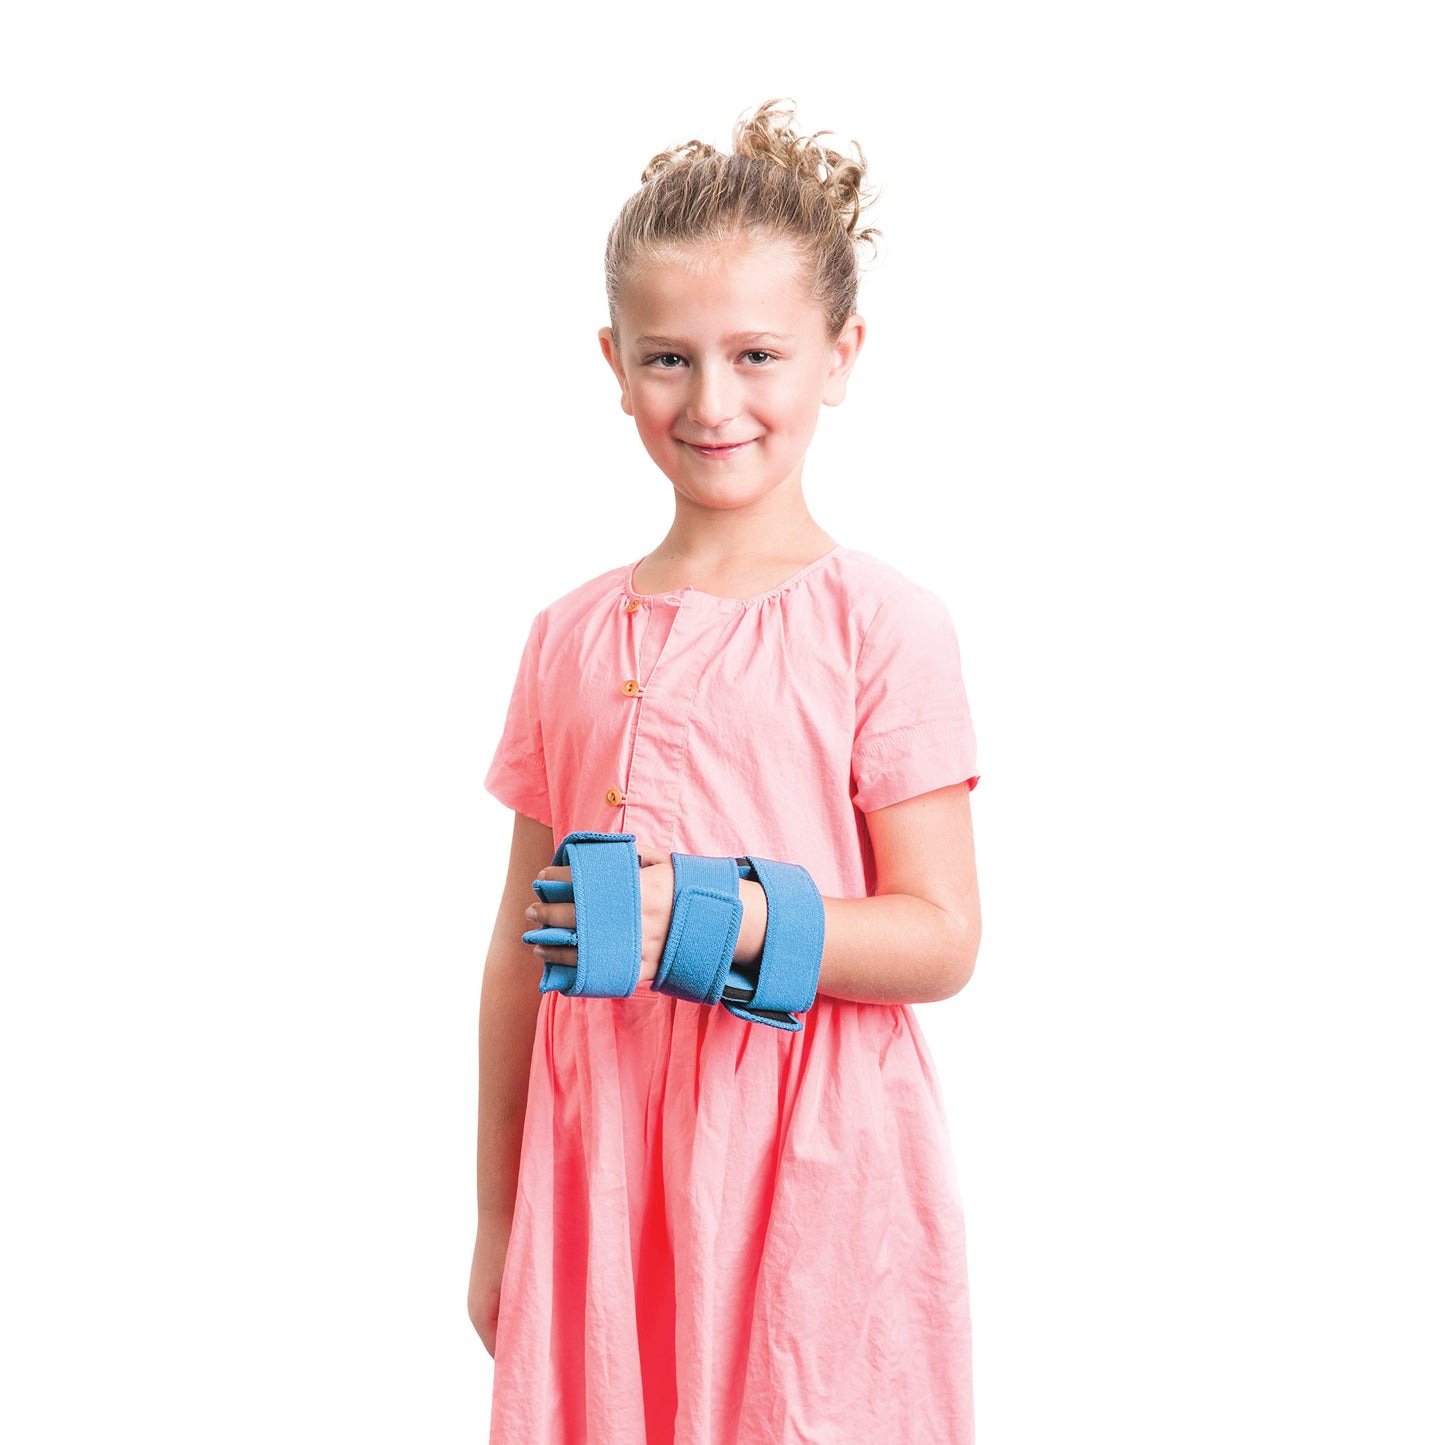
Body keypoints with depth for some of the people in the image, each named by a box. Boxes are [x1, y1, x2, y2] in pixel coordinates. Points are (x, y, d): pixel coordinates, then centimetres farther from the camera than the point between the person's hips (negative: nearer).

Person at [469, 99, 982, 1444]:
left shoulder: (880, 626, -6)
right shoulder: (573, 638, 6)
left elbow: (940, 938, -7)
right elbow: (520, 947, 10)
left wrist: (719, 918, -21)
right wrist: (498, 1219, 13)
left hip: (811, 1176, -3)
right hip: (604, 1168, 3)